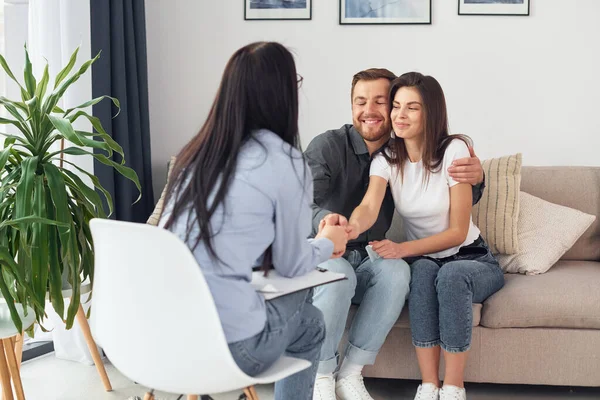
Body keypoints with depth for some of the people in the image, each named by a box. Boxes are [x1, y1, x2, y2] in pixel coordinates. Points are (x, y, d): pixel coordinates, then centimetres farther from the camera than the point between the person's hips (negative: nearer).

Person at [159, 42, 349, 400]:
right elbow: (291, 266, 3)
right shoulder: (286, 162, -8)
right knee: (309, 323, 23)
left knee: (297, 300, 27)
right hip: (224, 344, -5)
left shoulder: (198, 152, 10)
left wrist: (316, 243, 34)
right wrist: (327, 243, 26)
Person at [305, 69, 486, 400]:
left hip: (368, 261, 4)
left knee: (397, 270, -29)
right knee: (338, 273, -36)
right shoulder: (328, 145, -10)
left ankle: (350, 373, -18)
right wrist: (323, 218, -50)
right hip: (321, 255, -3)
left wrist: (475, 178, -21)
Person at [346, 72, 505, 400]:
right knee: (423, 270, -32)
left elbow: (458, 232, -17)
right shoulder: (386, 158, -5)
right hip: (423, 262, 2)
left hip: (471, 259, -2)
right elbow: (370, 206, -27)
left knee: (450, 275, -35)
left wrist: (402, 249, -31)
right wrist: (353, 226, -52)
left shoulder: (454, 151, -16)